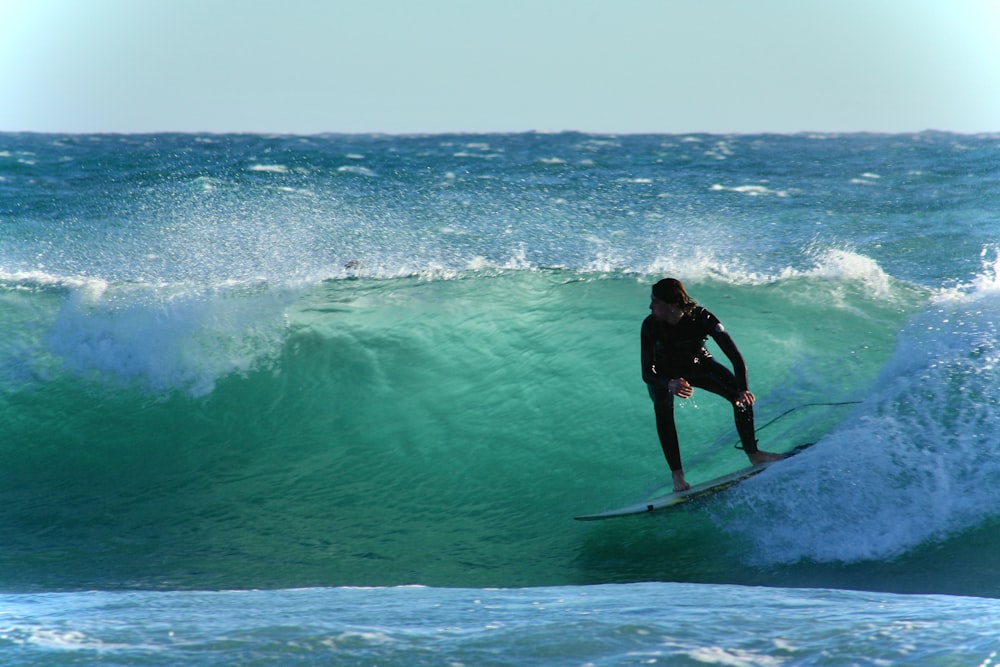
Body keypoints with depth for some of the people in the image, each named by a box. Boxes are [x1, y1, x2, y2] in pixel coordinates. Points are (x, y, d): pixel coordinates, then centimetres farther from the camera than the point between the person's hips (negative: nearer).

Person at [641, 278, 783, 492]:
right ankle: (677, 476, -25)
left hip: (698, 365, 1)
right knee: (663, 411, -31)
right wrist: (670, 384, -54)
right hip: (664, 375, -1)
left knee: (741, 397, -16)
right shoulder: (650, 326, -32)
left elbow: (735, 357, -35)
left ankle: (753, 454, 2)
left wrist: (742, 390, -51)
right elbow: (647, 373, -32)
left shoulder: (701, 318, -34)